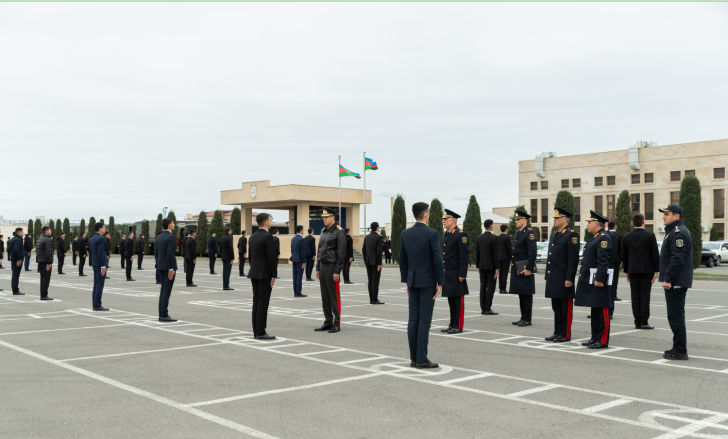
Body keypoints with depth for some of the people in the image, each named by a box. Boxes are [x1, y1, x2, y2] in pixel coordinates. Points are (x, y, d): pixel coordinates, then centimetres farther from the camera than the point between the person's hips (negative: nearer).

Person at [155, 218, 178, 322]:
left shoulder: (158, 238, 12)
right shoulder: (171, 237, -14)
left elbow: (156, 253, 12)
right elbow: (170, 254, -21)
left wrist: (160, 266, 18)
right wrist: (171, 269, -19)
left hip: (161, 267, 8)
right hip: (169, 267, -8)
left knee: (163, 290, 12)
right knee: (167, 291, -6)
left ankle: (162, 314, 13)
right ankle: (164, 315, -6)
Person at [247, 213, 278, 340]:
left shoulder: (253, 236, 11)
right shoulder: (268, 236, -14)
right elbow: (272, 257, -18)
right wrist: (273, 276, -13)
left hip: (254, 273, 8)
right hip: (264, 274, -8)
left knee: (256, 302, 10)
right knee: (263, 303, -6)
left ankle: (256, 331, 13)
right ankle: (261, 333, -4)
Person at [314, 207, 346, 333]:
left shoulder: (338, 232, -10)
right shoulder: (324, 232, 15)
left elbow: (341, 253, -14)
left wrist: (337, 271, -17)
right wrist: (317, 268, 14)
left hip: (332, 268, -8)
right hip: (322, 267, 8)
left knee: (334, 297, -4)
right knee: (325, 297, 10)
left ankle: (337, 324, 2)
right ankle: (328, 322, 17)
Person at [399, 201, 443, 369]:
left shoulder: (405, 234, 5)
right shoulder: (432, 233, -11)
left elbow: (402, 259, 9)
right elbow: (438, 259, -14)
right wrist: (439, 283, -7)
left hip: (413, 281, 5)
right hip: (428, 281, -5)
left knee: (413, 319, 7)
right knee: (424, 320, -3)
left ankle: (414, 358, 10)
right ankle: (421, 359, -2)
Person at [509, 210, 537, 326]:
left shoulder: (529, 233, -12)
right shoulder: (516, 233, 16)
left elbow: (532, 253, -17)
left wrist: (528, 269, -21)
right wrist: (512, 262, 17)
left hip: (525, 269, -9)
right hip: (516, 269, 9)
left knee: (526, 295, -3)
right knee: (521, 294, 13)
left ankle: (527, 319, 2)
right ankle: (523, 318, 20)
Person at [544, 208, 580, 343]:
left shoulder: (571, 235, -9)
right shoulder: (553, 236, 17)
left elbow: (573, 258, -14)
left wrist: (569, 278, -18)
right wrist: (547, 276, 18)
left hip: (564, 279, -8)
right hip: (553, 279, 8)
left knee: (566, 308, 0)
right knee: (556, 307, 13)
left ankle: (566, 335, 5)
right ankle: (557, 332, 21)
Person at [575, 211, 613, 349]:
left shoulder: (603, 239, -13)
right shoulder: (594, 238, 18)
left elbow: (603, 261, -21)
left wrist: (599, 279, -24)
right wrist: (583, 278, 23)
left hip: (598, 281, -10)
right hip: (590, 281, 10)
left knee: (602, 311, -5)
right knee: (595, 311, 14)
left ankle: (603, 341, -1)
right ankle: (595, 338, 21)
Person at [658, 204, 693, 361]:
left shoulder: (678, 233, -17)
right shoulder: (674, 231, 17)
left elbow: (677, 258, -24)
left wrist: (668, 279, -22)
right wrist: (667, 278, 22)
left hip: (676, 283, -11)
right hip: (676, 282, 11)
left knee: (675, 317, -7)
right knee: (676, 316, 15)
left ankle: (680, 351, -2)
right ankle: (678, 348, 22)